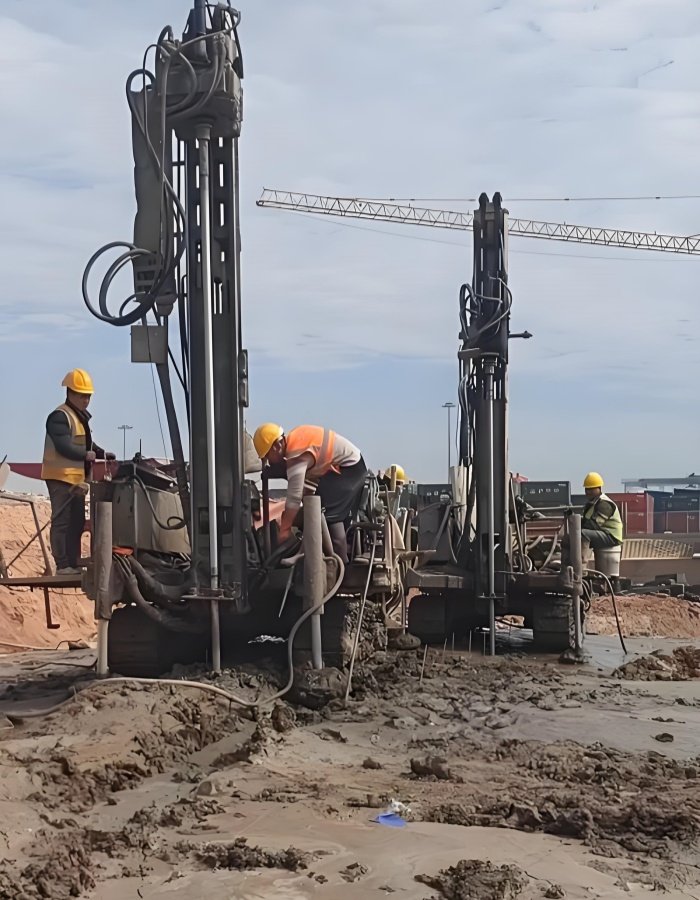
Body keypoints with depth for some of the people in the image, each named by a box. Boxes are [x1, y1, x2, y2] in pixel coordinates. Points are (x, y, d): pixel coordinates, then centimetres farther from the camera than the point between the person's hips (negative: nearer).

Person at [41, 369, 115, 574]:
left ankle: (74, 564, 18)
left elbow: (85, 443, 24)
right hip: (62, 477, -10)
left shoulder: (81, 417, 19)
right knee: (62, 521, -7)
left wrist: (102, 453, 9)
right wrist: (86, 455, -20)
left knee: (77, 522, 12)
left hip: (76, 477, 10)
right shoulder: (60, 417, -13)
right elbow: (64, 446, -23)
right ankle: (63, 565, -5)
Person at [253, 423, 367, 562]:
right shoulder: (293, 441, 0)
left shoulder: (297, 455, -28)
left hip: (350, 468, -10)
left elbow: (294, 496, -30)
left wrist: (285, 529, -24)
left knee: (331, 516, -14)